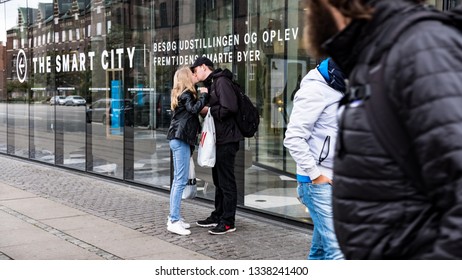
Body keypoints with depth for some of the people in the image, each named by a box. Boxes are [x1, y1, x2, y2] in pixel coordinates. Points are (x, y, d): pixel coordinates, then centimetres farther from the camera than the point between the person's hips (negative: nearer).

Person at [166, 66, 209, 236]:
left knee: (178, 180, 12)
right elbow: (194, 109, -23)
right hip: (181, 139, -10)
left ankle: (174, 217, 16)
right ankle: (174, 221, -11)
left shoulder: (181, 94, 19)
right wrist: (204, 95, -12)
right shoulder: (187, 94, -8)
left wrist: (204, 108, 7)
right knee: (181, 180, -11)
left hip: (177, 139, 10)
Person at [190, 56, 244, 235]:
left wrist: (208, 111, -13)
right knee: (218, 180, 17)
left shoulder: (221, 81, -13)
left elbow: (230, 108, -24)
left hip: (226, 139, -10)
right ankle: (217, 216, 28)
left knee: (226, 181, -4)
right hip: (218, 139, 10)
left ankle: (228, 222, 3)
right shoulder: (211, 84, 18)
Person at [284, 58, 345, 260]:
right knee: (338, 249, -12)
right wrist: (315, 174, -16)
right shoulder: (315, 90, -12)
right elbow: (293, 138, -18)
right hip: (319, 182, -8)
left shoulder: (340, 90, 14)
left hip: (337, 181, 8)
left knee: (321, 249, 13)